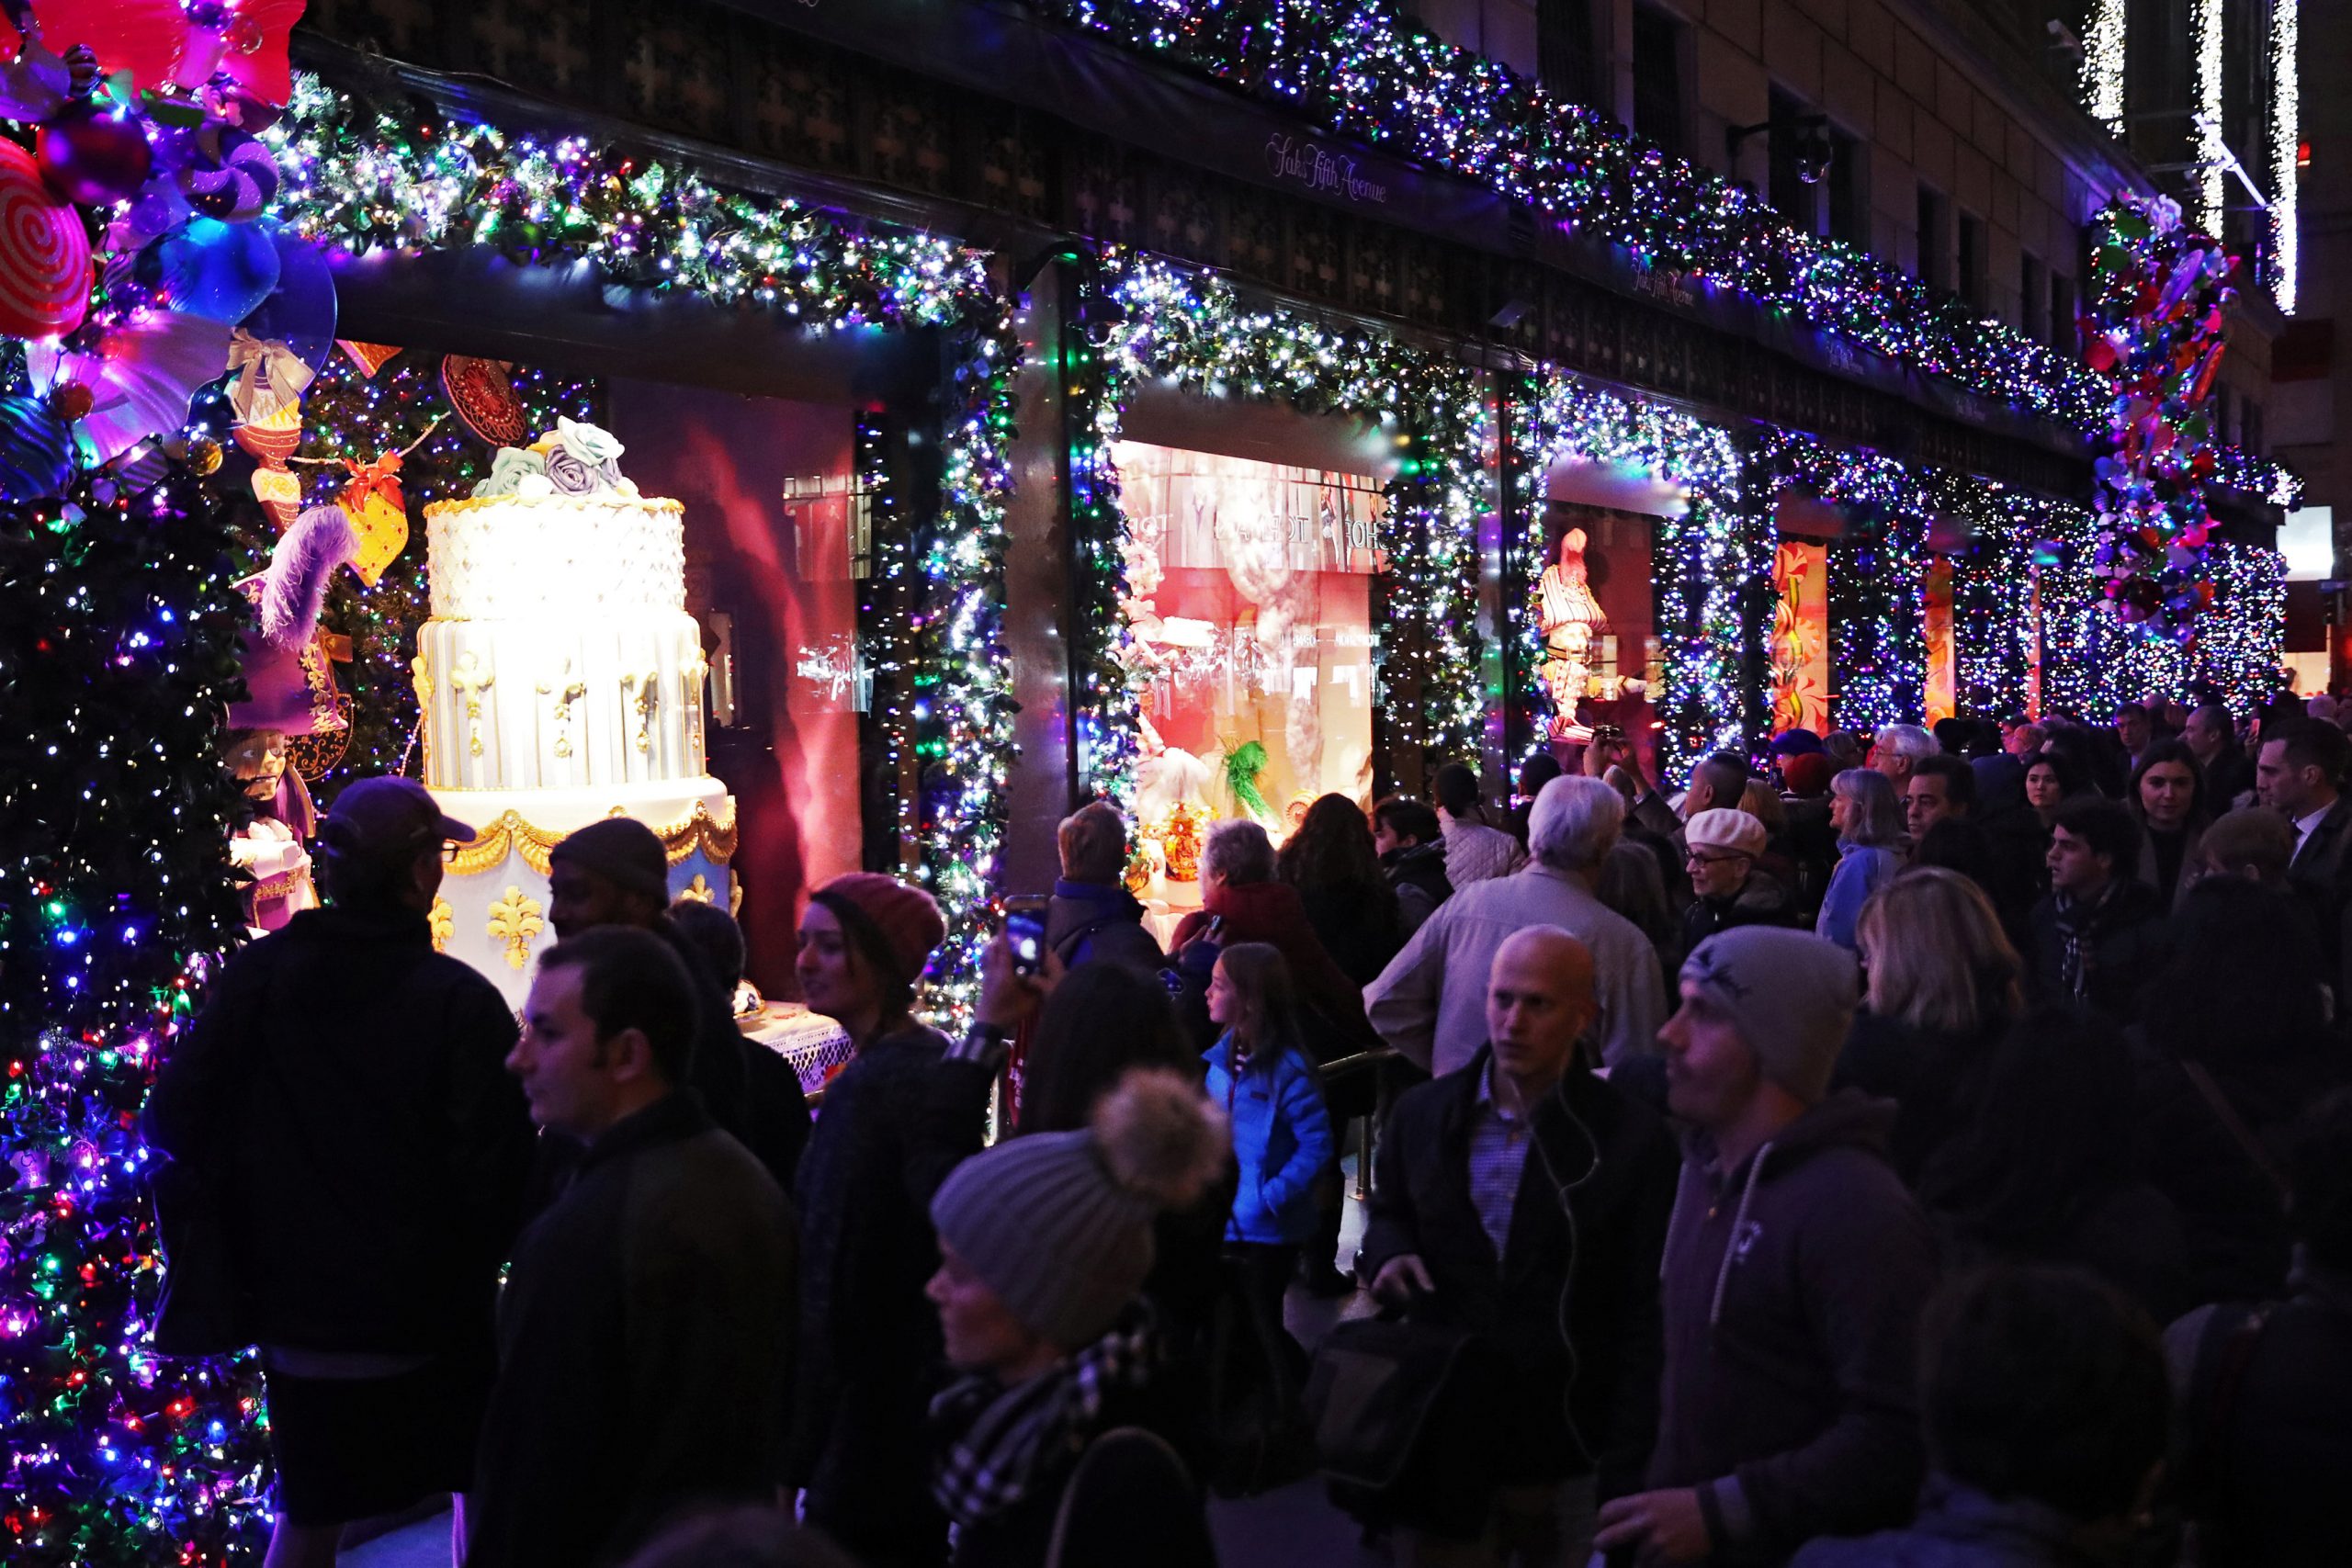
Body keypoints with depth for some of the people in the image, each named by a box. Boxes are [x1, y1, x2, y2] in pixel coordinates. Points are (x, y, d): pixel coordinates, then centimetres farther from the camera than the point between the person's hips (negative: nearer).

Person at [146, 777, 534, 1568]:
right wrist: (472, 1264, 1)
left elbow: (174, 1119, -5)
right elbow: (497, 1167, -19)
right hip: (433, 1317, -4)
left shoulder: (254, 977, -7)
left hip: (296, 1308, 4)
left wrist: (248, 1237, 7)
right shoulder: (460, 1001, -19)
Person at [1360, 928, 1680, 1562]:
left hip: (1569, 1460, -3)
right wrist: (1390, 1252, -5)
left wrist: (1625, 1473, -10)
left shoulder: (1632, 1138, -9)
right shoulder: (1421, 1112, 2)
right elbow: (1387, 1214, 19)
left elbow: (1643, 1317, -6)